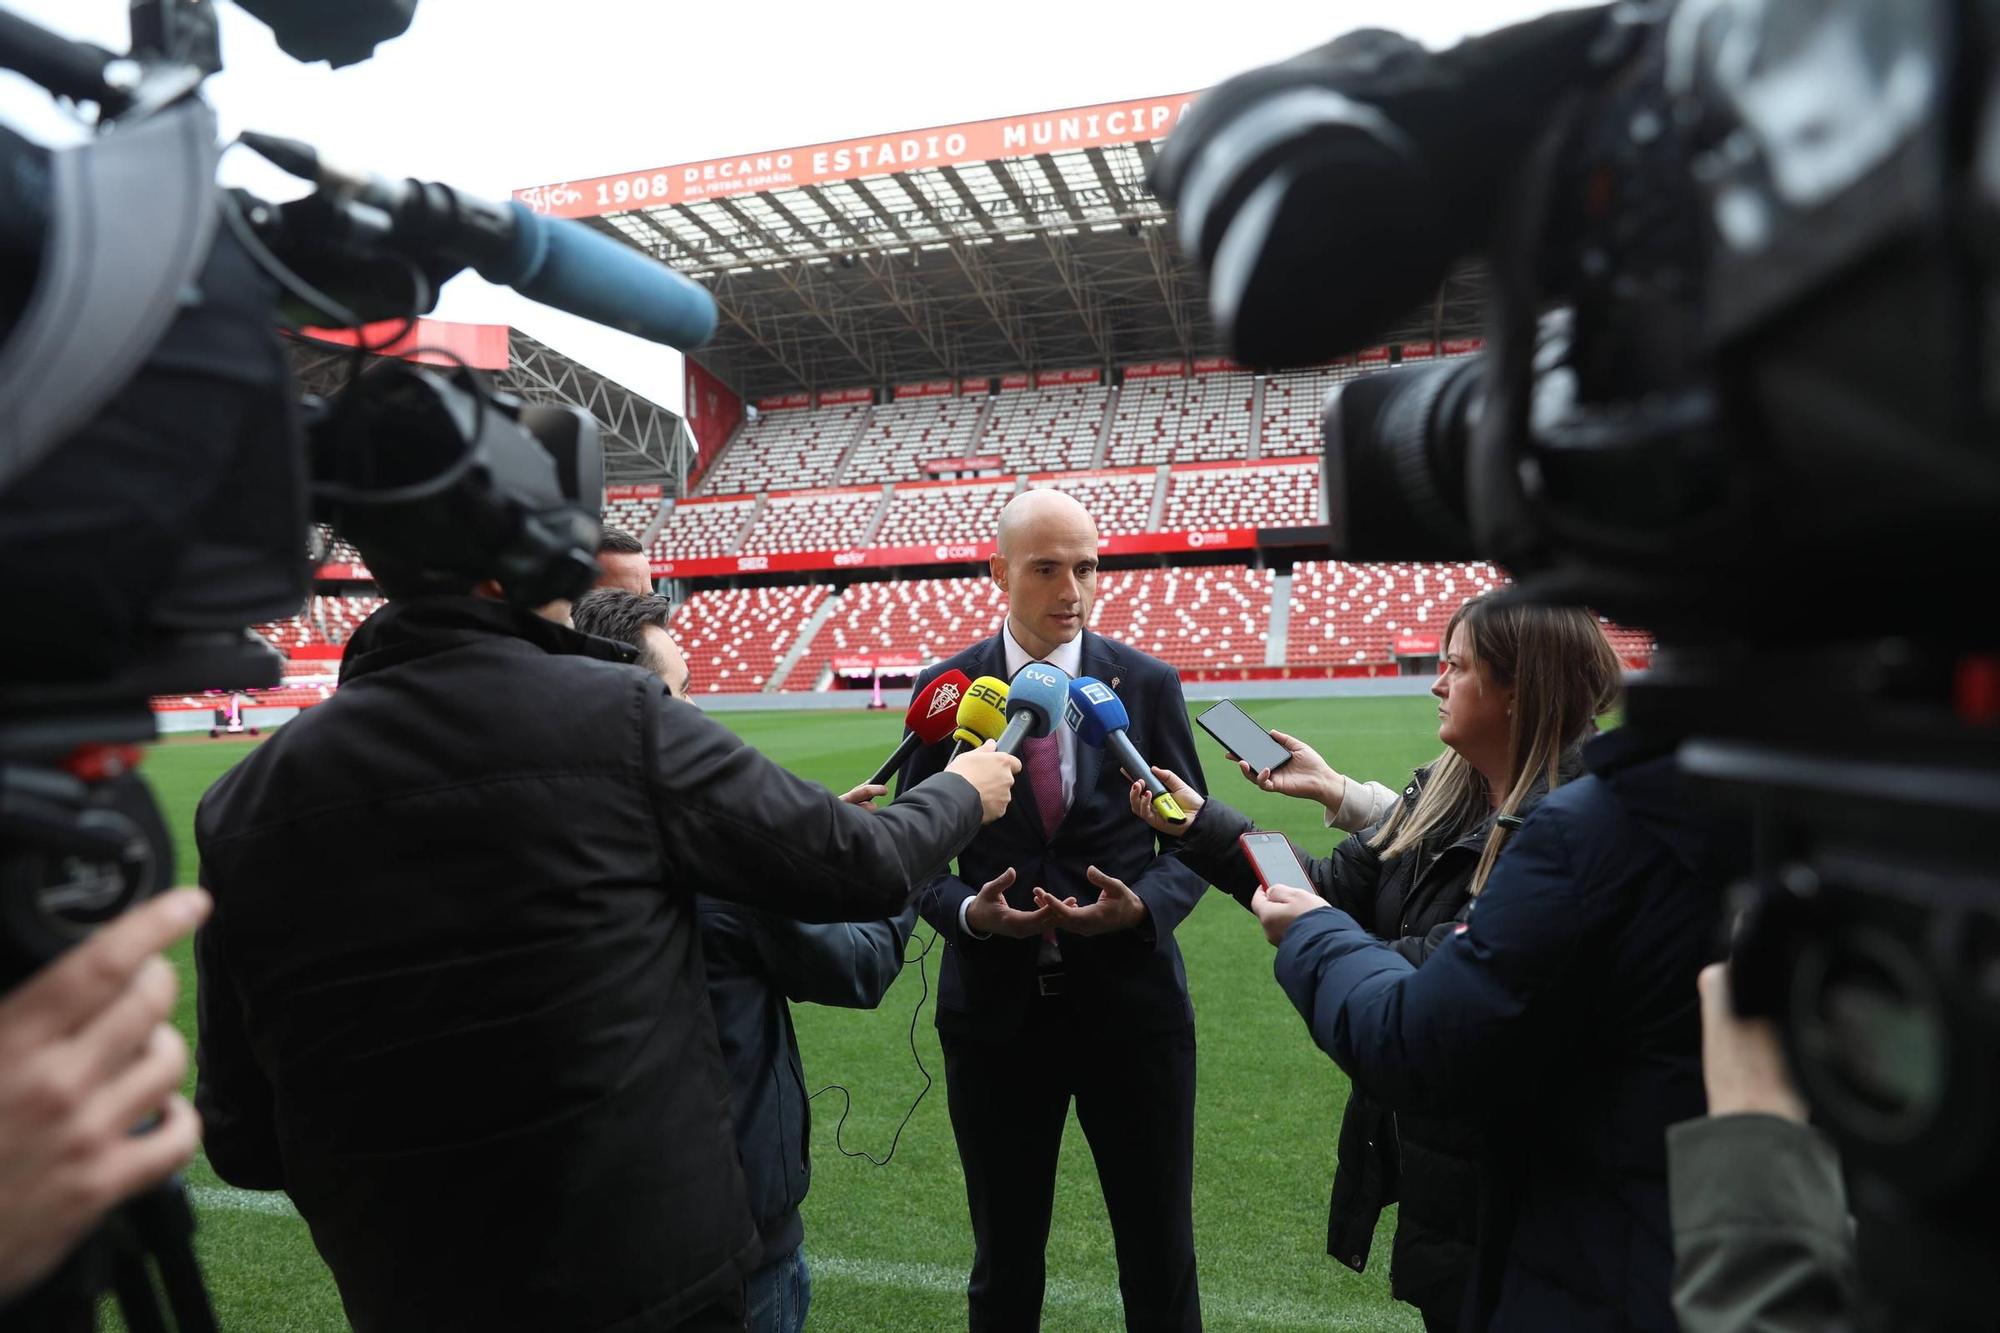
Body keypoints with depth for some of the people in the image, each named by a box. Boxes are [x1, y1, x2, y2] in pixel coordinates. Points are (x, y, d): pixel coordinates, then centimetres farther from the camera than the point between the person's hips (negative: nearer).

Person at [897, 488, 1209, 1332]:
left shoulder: (1148, 684, -2)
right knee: (1004, 1260, 19)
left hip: (1132, 1000, 0)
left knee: (1161, 1259, 15)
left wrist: (1144, 905, -17)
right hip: (994, 1007, 0)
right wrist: (968, 912, -18)